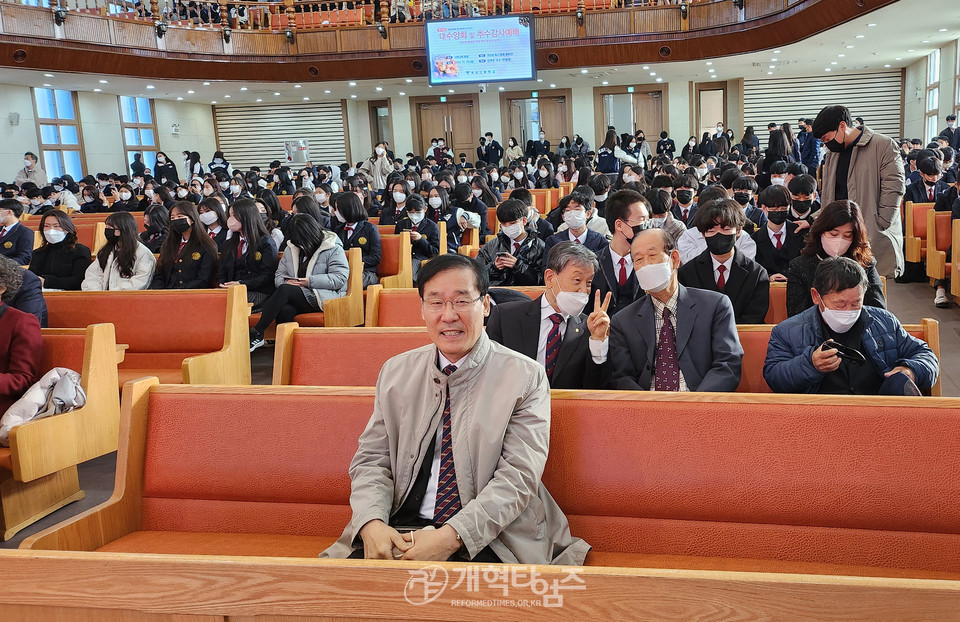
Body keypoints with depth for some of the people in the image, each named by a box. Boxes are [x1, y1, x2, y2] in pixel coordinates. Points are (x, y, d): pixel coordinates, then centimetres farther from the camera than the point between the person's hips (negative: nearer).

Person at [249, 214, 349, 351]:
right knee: (284, 310, -33)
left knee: (284, 290, -29)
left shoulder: (333, 248, -1)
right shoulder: (291, 248, 18)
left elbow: (340, 278, -11)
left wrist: (310, 282, -17)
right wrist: (286, 282, -8)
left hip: (323, 296, -5)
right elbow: (279, 275, 18)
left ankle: (256, 334, -23)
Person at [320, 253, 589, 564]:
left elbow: (518, 477, -9)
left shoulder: (526, 377, -2)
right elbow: (371, 460, 8)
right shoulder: (396, 372, 11)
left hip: (488, 539, -3)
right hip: (398, 532, 4)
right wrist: (372, 524, -13)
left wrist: (452, 536, -21)